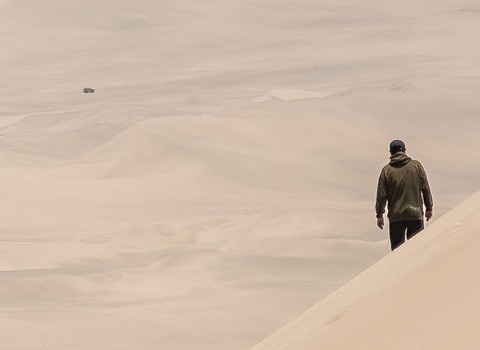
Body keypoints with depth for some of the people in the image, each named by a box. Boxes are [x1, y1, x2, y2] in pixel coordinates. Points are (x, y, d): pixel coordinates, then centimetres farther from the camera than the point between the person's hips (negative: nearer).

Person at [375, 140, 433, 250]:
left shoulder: (386, 170, -4)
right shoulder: (416, 166, -1)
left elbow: (381, 195, -3)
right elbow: (426, 189, 1)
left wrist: (379, 215, 6)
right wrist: (429, 208, 11)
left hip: (396, 216, 0)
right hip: (415, 214, 0)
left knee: (397, 246, 7)